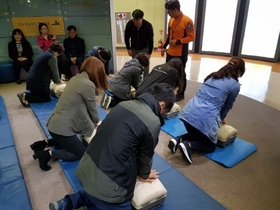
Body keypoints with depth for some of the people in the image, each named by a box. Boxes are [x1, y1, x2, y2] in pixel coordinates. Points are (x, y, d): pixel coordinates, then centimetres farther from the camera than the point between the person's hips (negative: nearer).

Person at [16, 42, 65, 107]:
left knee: (40, 94, 27)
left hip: (30, 79, 10)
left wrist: (57, 81, 19)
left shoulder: (44, 53, 15)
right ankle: (26, 96, -6)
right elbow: (55, 72, -9)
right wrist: (58, 81, 9)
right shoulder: (52, 57, -15)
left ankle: (25, 94, 9)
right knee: (46, 98, 5)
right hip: (37, 81, -10)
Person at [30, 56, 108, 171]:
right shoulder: (88, 85, -20)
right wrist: (97, 122, 14)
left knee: (73, 143, 32)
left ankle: (45, 143, 22)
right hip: (62, 128, -9)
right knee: (82, 153, 8)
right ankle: (48, 154, 0)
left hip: (54, 123, 9)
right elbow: (92, 109, -6)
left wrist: (93, 122, 14)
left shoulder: (76, 78, 6)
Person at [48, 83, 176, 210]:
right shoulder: (153, 123, -18)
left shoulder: (124, 104, 3)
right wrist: (144, 174, 22)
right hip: (106, 183, -8)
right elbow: (146, 155, -1)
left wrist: (137, 170, 26)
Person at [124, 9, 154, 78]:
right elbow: (126, 37, -6)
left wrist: (149, 53, -15)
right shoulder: (129, 24, -21)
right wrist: (128, 49, -6)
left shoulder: (148, 25, -26)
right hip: (134, 48, 2)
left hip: (144, 48, -2)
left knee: (145, 65, 1)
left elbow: (151, 40, -16)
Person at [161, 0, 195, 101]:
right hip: (170, 52, 7)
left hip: (181, 54, -7)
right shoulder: (171, 19, 8)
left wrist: (178, 41, -22)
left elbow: (191, 37, -15)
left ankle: (181, 94, 20)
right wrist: (164, 46, 14)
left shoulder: (187, 21, -15)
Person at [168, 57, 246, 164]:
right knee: (210, 146, 20)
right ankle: (188, 145, -7)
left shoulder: (213, 76, 19)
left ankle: (177, 140, 6)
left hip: (188, 112, 6)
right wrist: (221, 119, 34)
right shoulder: (235, 85, 2)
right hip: (205, 118, -6)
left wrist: (219, 118, 38)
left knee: (195, 135, 34)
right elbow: (227, 106, 14)